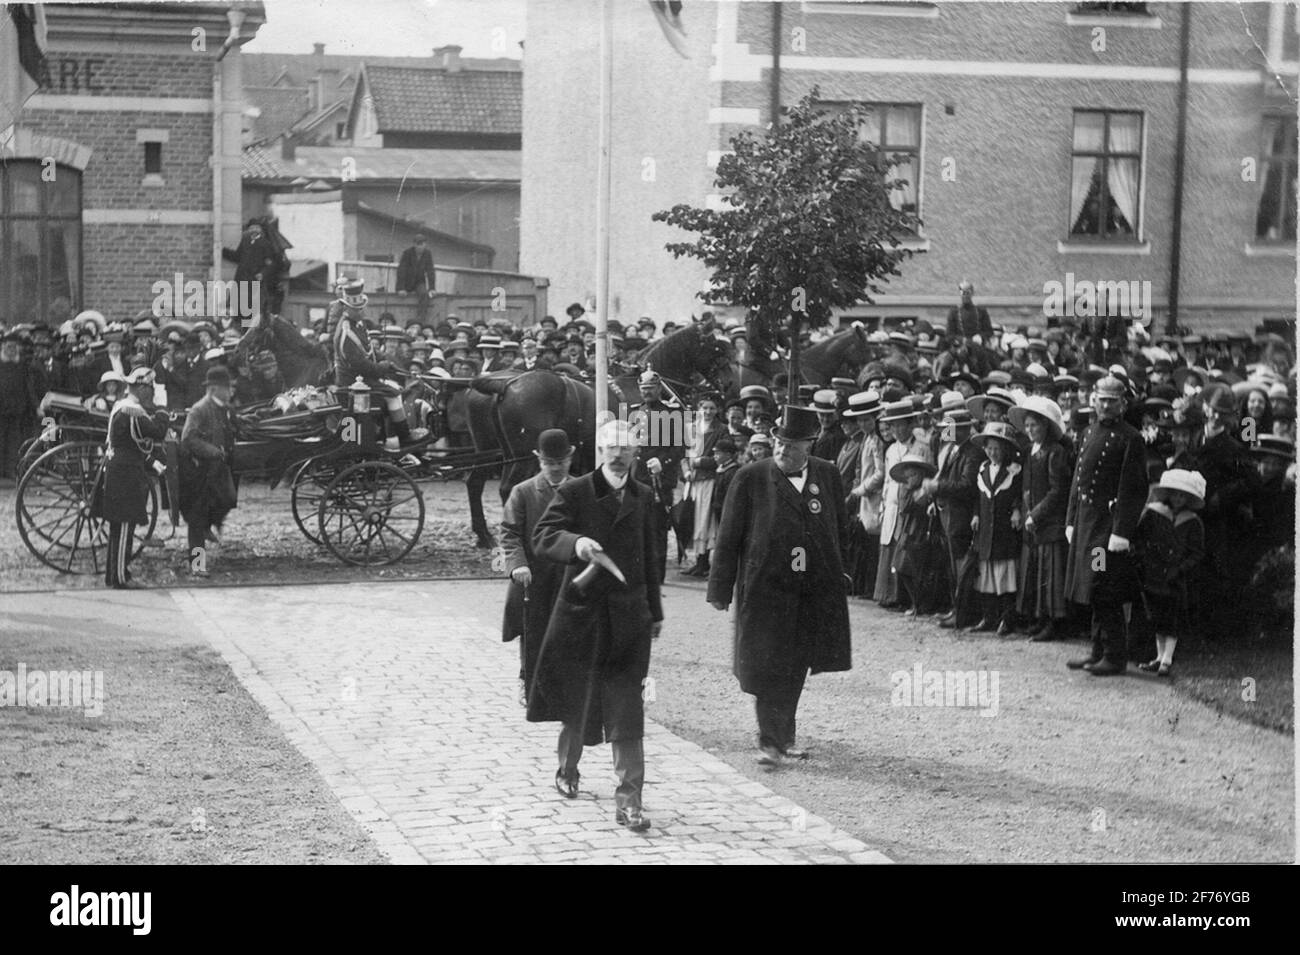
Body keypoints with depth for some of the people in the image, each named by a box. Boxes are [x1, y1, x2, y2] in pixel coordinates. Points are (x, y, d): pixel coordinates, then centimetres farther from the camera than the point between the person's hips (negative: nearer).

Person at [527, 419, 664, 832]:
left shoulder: (643, 497, 9)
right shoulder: (574, 493, -5)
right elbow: (541, 537, -15)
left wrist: (655, 611, 19)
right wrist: (575, 542, -35)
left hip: (628, 617, 2)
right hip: (582, 611, -2)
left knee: (627, 713, -5)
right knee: (577, 702, 13)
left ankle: (629, 800, -4)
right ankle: (567, 770, 39)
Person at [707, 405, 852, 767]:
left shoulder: (828, 476, 6)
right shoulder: (750, 478, -4)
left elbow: (841, 530, 17)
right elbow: (728, 538, -2)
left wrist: (837, 576, 15)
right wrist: (721, 588, -4)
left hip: (816, 591, 3)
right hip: (765, 588, -3)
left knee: (795, 667, 11)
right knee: (768, 668, -4)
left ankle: (784, 737, 26)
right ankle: (771, 742, 3)